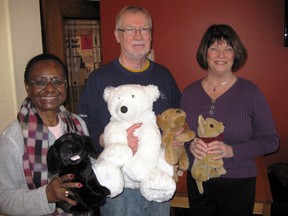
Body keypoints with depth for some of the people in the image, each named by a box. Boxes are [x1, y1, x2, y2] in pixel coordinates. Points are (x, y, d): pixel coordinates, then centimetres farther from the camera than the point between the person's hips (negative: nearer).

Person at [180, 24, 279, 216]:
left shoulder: (250, 92, -8)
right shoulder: (190, 92, 0)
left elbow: (271, 140, -7)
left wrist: (232, 150, -20)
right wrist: (191, 145, -14)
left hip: (238, 185, -2)